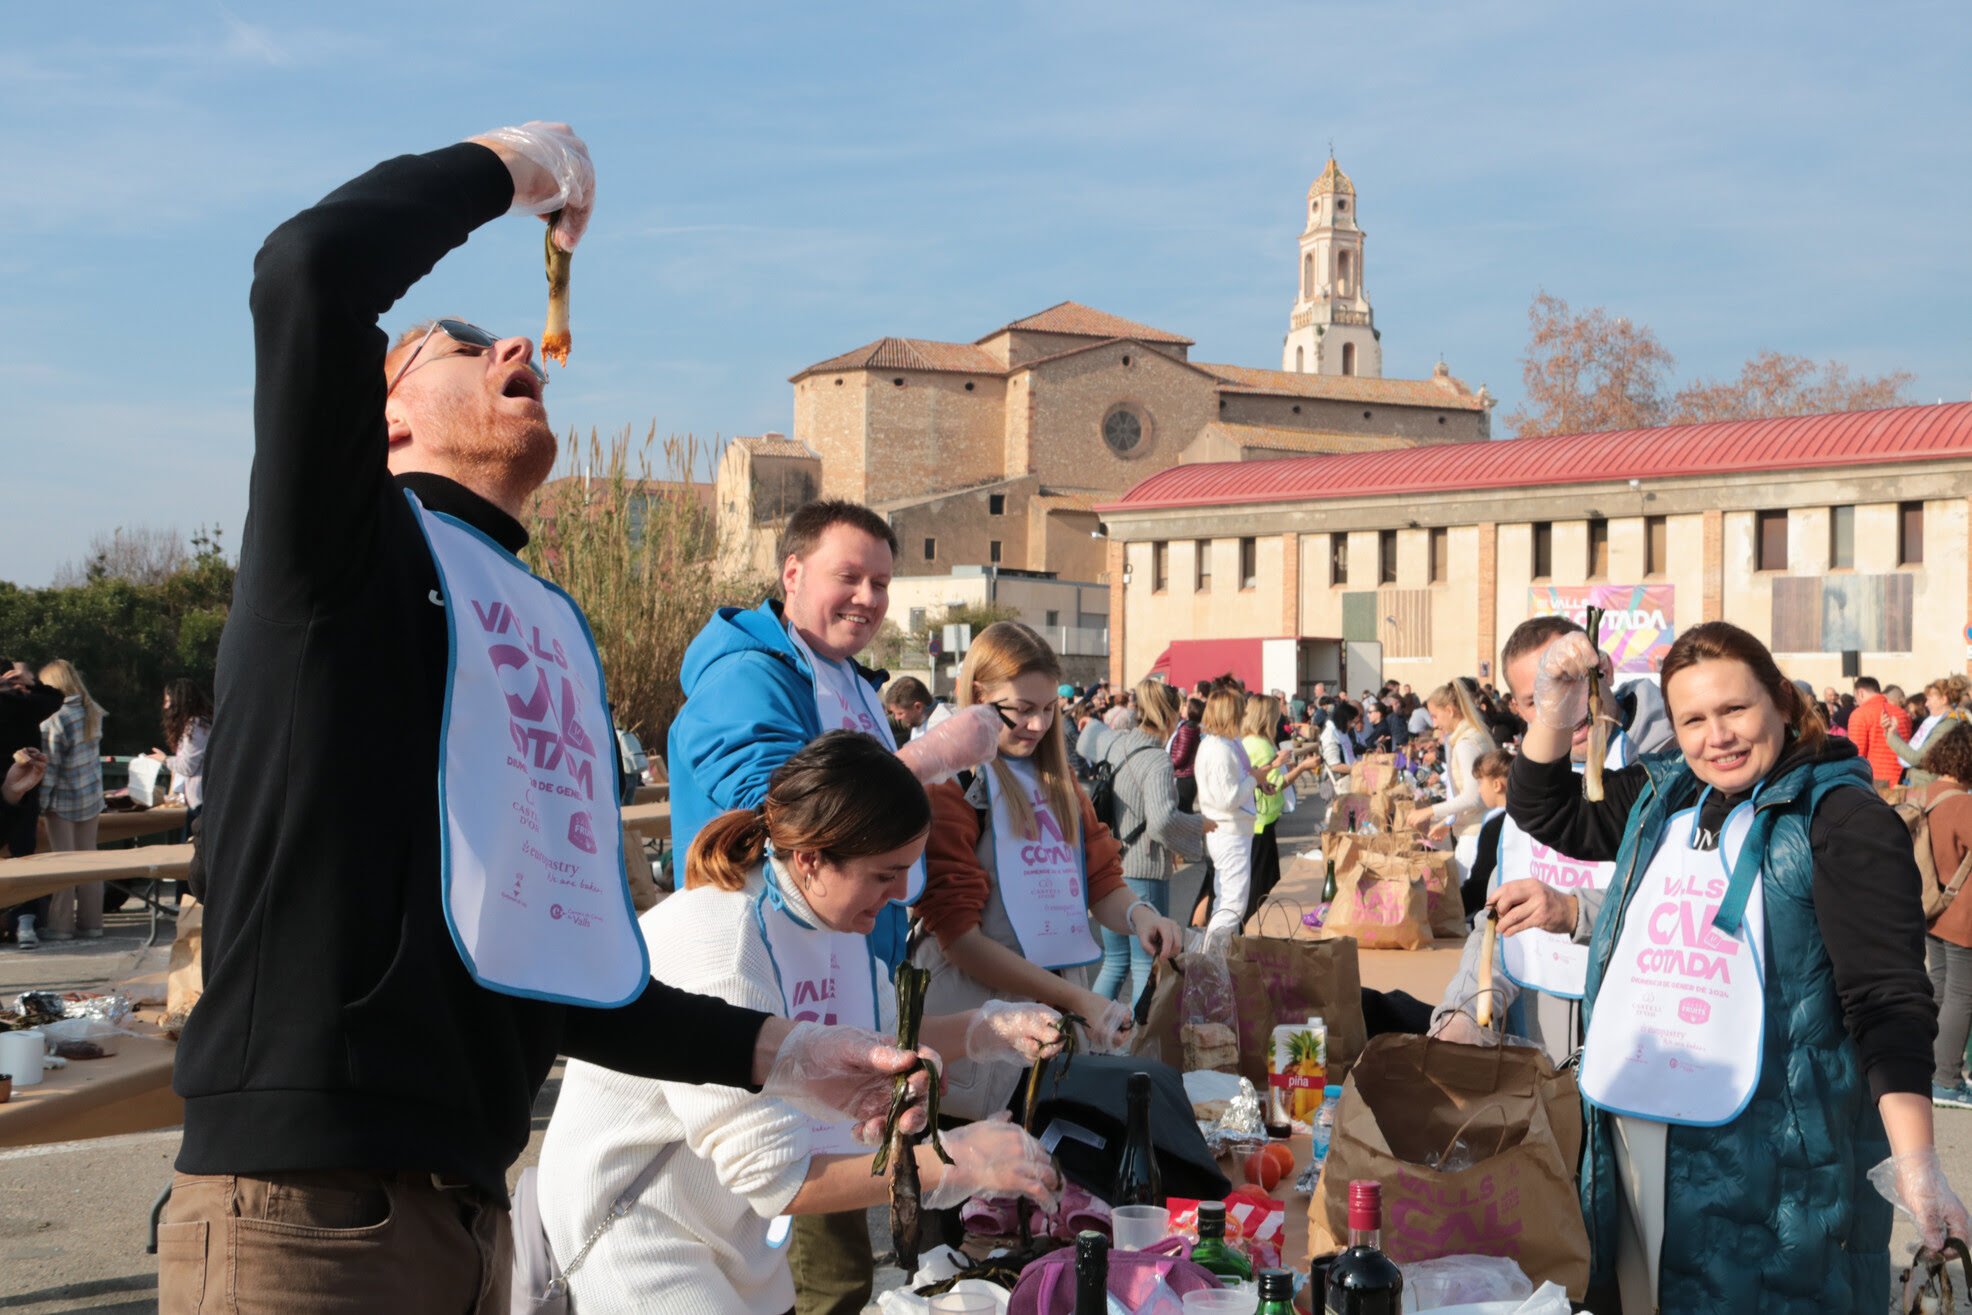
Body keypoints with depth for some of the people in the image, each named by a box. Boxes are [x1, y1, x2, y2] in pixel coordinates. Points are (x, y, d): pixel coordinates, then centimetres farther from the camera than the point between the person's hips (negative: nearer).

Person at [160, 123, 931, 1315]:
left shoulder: (559, 633, 19)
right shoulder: (345, 543, -1)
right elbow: (311, 272, -21)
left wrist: (773, 1051, 17)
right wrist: (506, 164, -3)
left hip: (471, 1210, 8)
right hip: (308, 1204, -7)